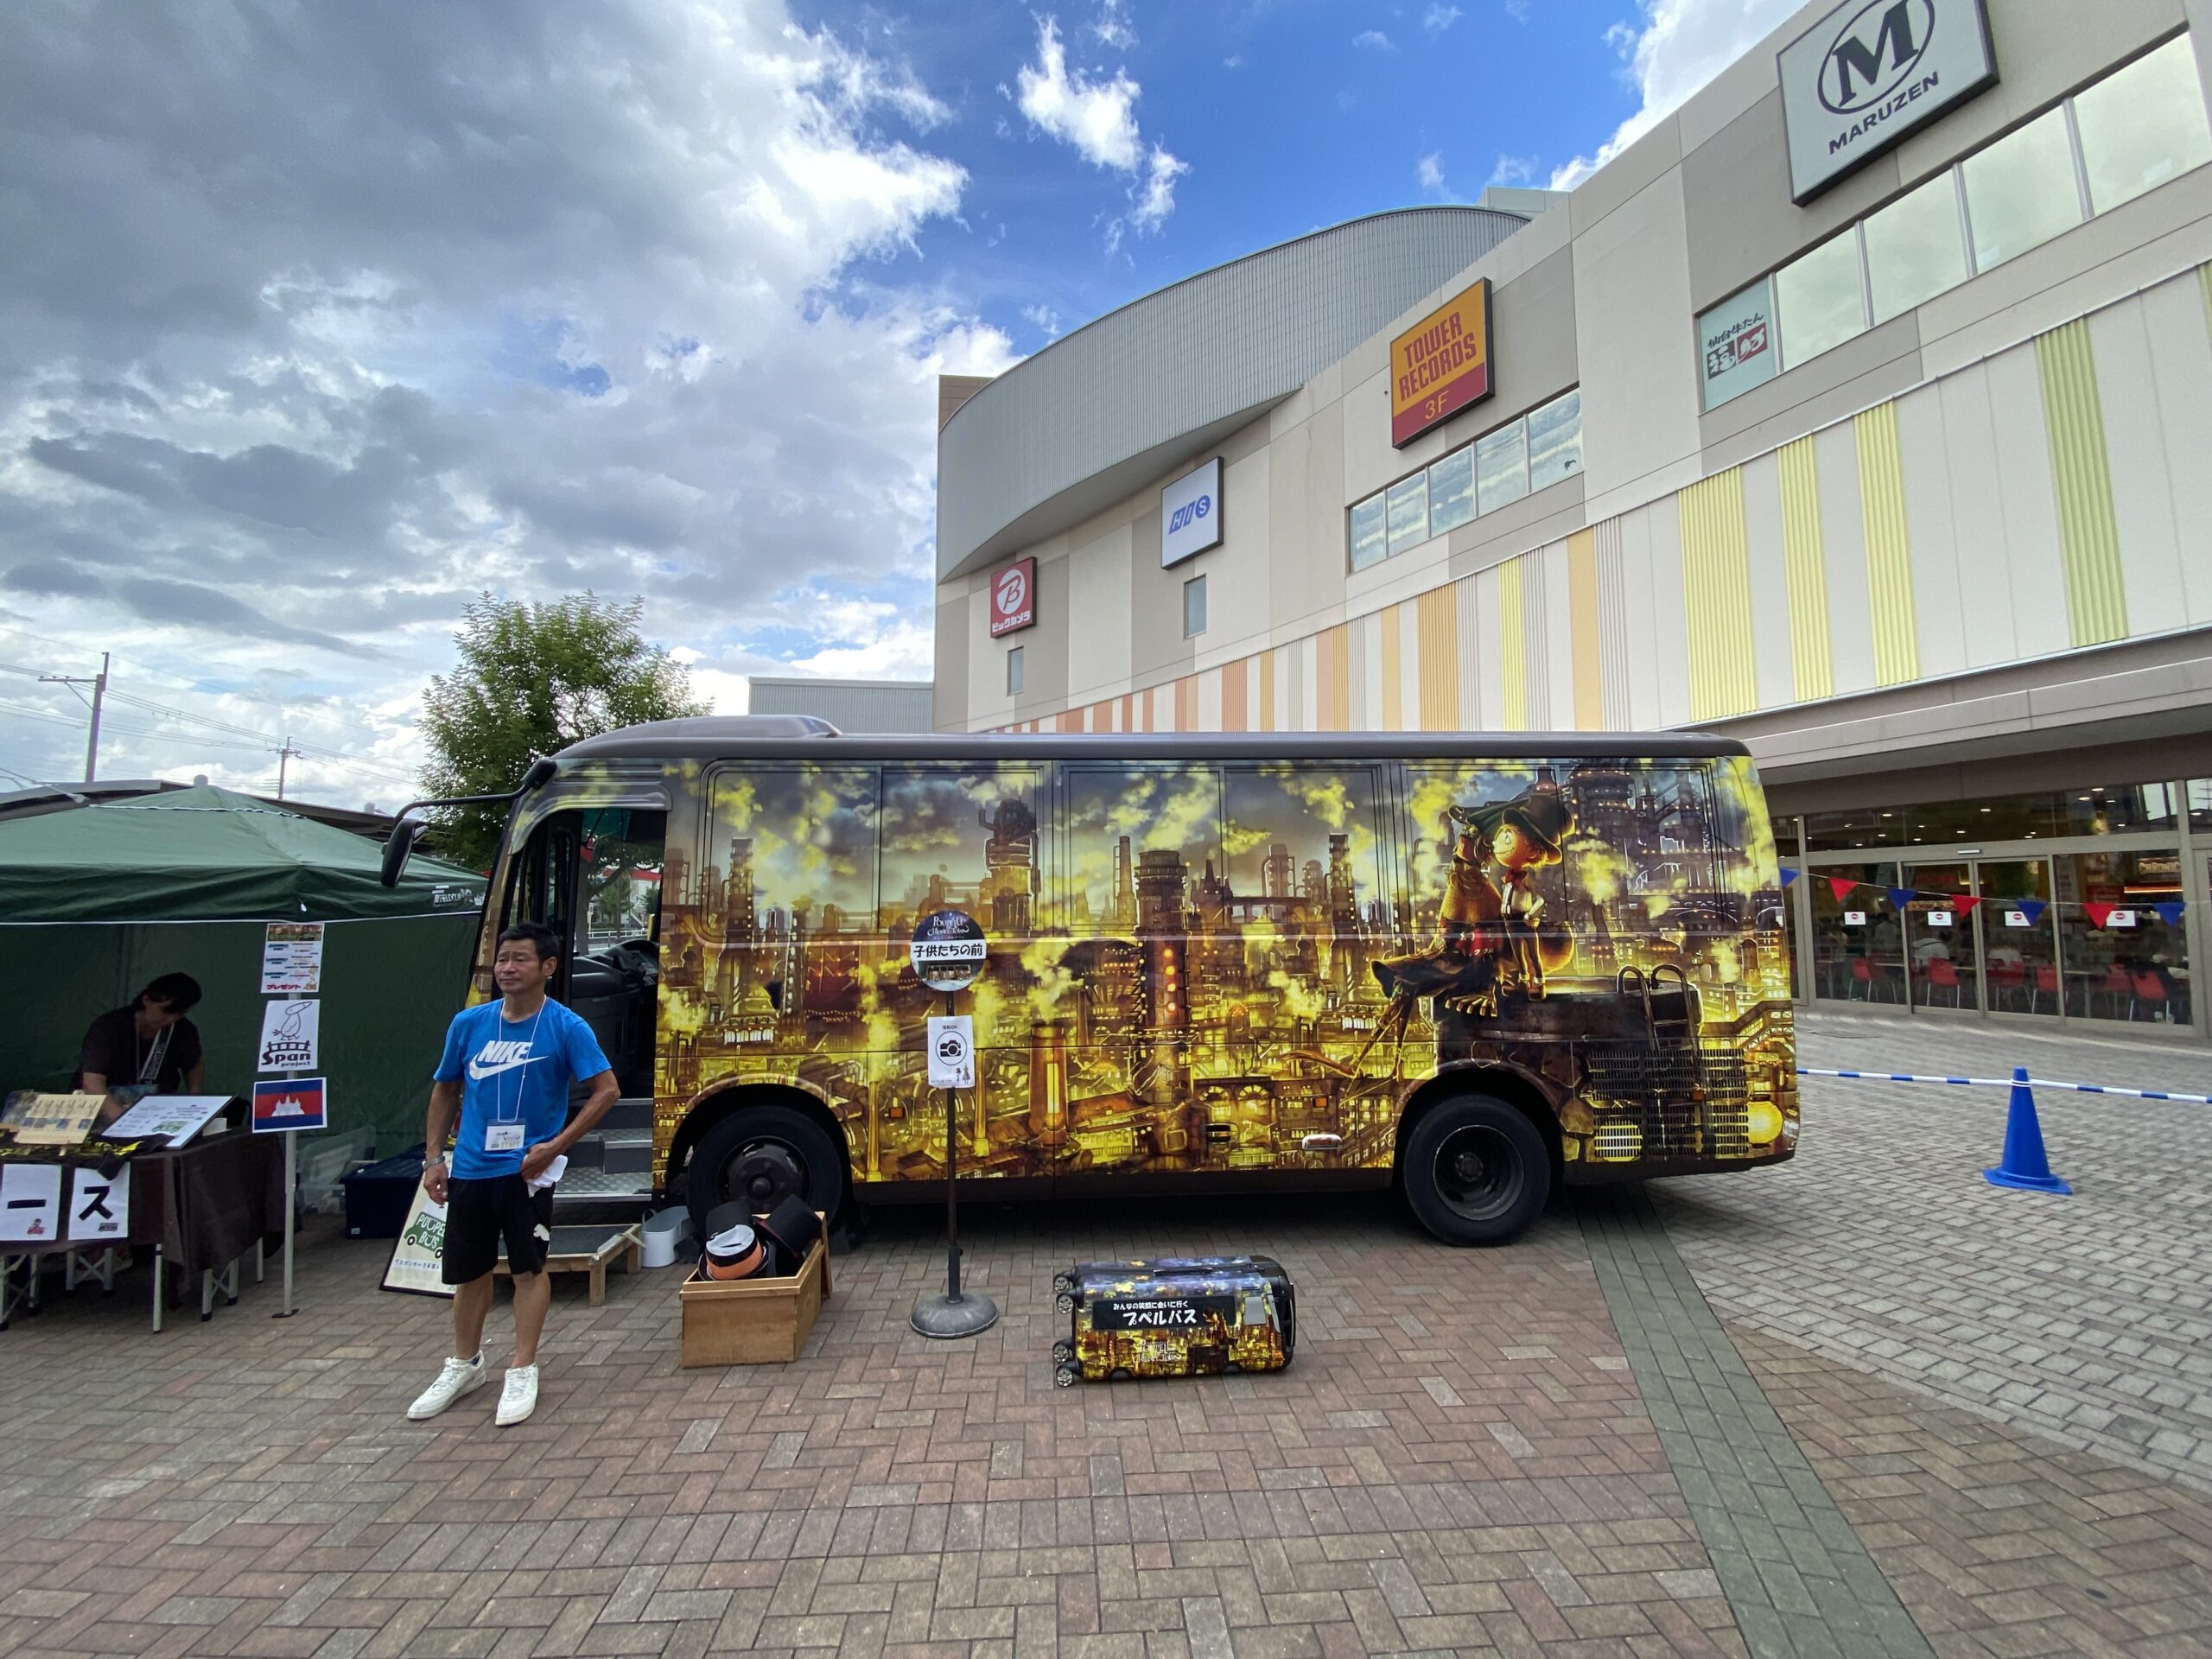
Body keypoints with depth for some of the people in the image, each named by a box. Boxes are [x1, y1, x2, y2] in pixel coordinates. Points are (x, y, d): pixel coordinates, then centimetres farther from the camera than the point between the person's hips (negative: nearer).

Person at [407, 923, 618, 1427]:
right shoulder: (468, 1023, 0)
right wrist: (433, 1157, 8)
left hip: (527, 1169, -4)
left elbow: (606, 1090, -13)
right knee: (468, 1271, 17)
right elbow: (445, 1089, 13)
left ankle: (523, 1372, 20)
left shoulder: (565, 1027, -12)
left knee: (528, 1268, 5)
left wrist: (555, 1147, -16)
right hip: (470, 1168, 4)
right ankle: (465, 1365, 38)